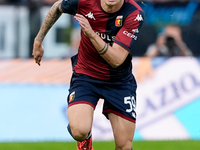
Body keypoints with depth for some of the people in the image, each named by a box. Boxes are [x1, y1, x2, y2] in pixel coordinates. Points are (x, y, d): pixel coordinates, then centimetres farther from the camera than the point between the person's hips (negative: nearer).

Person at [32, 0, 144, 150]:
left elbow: (116, 60, -28)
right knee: (79, 132, -25)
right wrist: (38, 41, 14)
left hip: (120, 80, 0)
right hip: (85, 75, 0)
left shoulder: (135, 14, -22)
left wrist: (91, 34, -39)